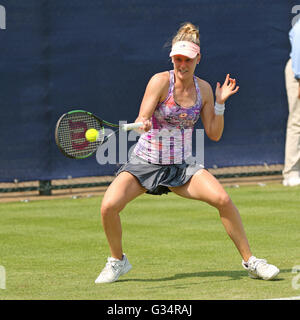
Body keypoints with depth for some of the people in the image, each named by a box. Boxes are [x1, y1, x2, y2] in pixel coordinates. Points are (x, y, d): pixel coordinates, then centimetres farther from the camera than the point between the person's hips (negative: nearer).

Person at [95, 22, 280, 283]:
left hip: (182, 164, 2)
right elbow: (141, 121, -18)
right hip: (145, 162, -2)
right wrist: (143, 124, -42)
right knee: (109, 206, -23)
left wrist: (220, 103, -9)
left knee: (223, 199, -20)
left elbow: (214, 134, 4)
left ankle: (250, 261, -5)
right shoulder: (161, 81, -12)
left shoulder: (203, 88, 0)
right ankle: (118, 261, 4)